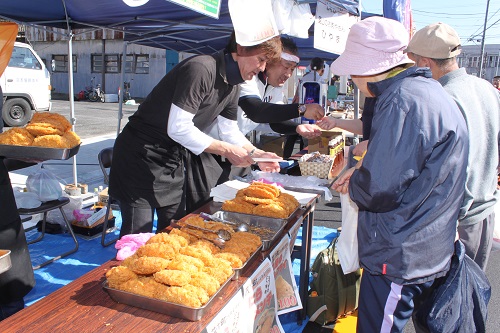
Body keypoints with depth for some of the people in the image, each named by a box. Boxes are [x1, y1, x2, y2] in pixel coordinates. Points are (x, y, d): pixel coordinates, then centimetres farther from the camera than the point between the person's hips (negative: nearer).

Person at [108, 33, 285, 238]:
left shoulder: (232, 84, 4)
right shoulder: (201, 69, -25)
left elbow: (230, 130, 14)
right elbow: (178, 128, -28)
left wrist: (255, 153, -1)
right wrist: (226, 150, -22)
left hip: (175, 158, 9)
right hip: (142, 155, -9)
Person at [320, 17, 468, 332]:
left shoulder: (404, 100, -23)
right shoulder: (426, 90, 10)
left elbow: (379, 189, -27)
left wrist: (354, 184, -5)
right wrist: (362, 173, 8)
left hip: (400, 257, -10)